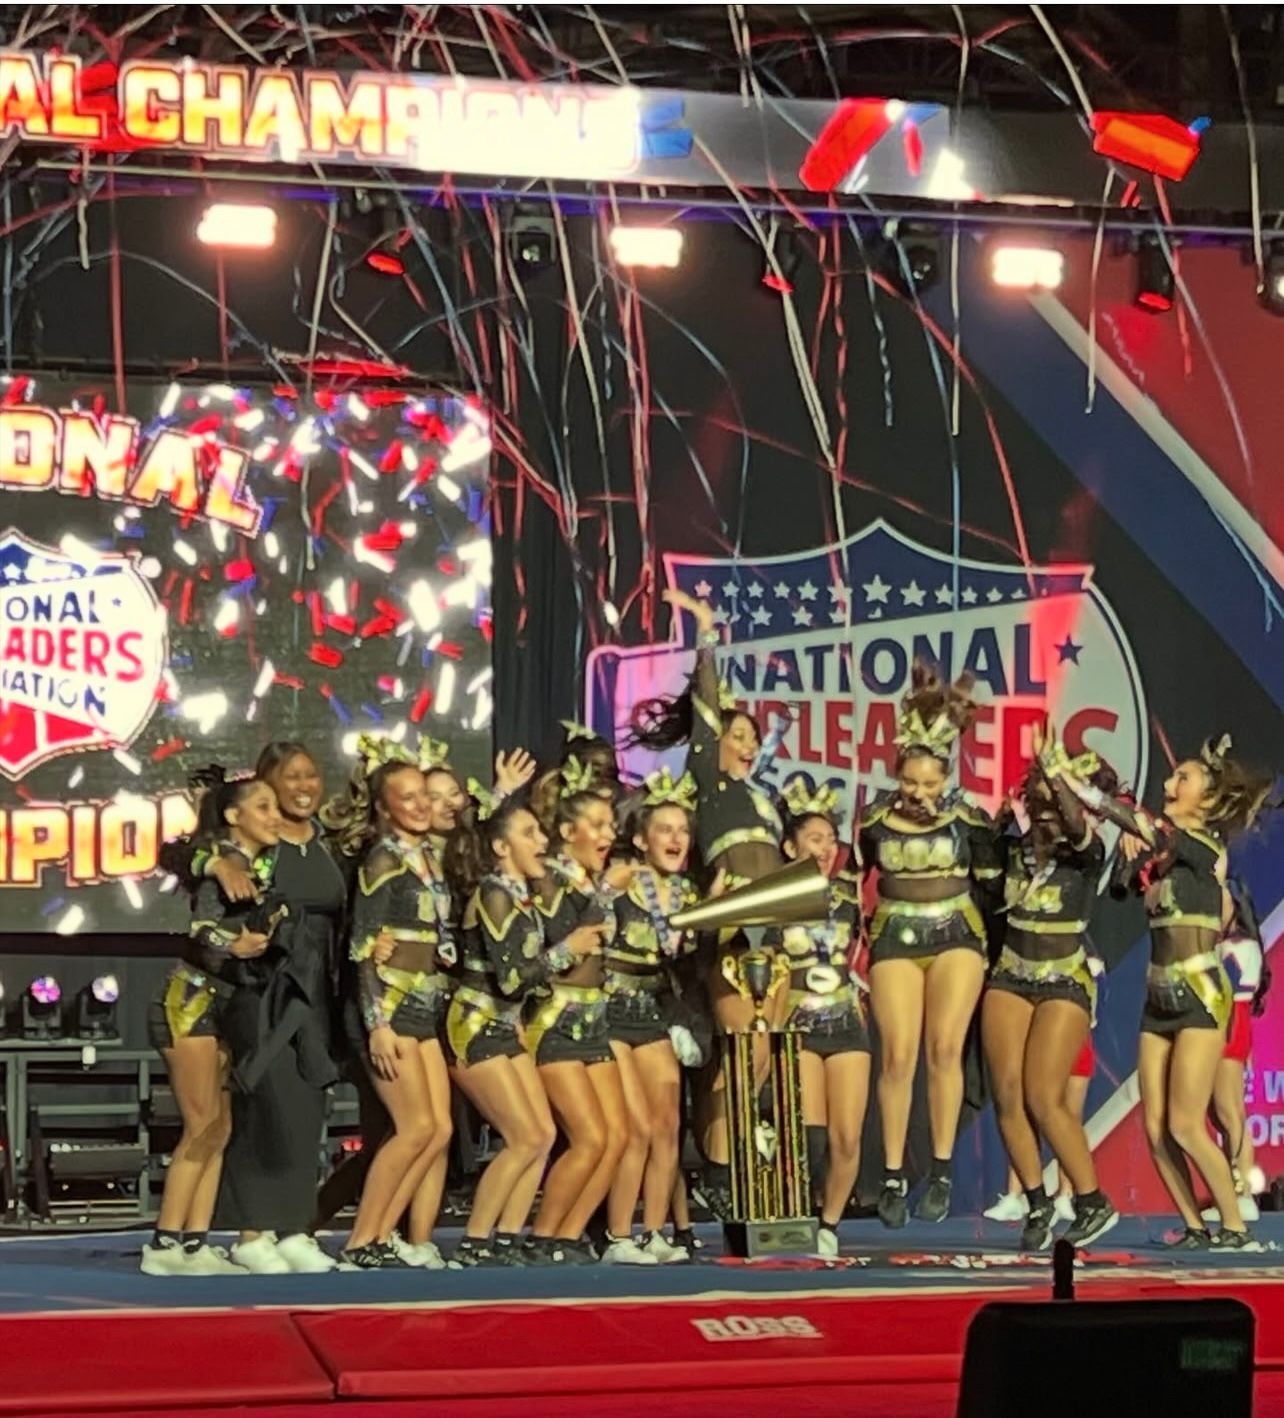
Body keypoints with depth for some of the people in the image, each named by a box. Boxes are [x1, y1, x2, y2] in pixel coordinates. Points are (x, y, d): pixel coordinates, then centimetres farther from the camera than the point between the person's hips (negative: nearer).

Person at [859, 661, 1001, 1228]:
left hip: (956, 935, -1)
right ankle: (893, 1176, 1)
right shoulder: (875, 821, -1)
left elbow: (991, 880, 6)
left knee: (945, 1048, -13)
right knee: (898, 1055, -7)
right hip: (895, 939, 1)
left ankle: (941, 1172, -6)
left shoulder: (967, 819, -3)